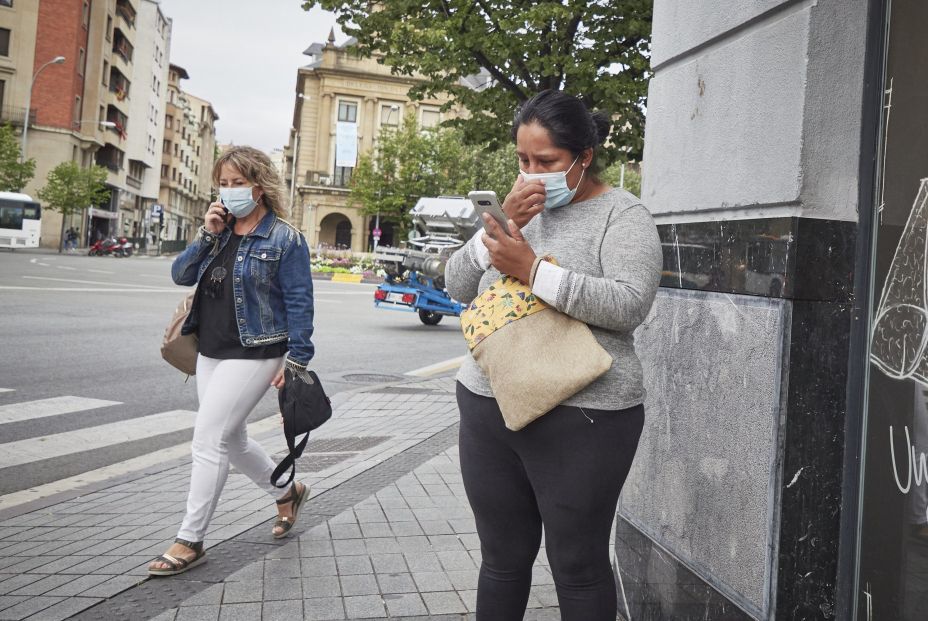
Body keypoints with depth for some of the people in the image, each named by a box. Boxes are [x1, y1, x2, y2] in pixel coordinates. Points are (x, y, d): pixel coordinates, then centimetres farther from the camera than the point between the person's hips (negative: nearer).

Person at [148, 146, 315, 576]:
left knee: (209, 437, -9)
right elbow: (181, 275, 6)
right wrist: (206, 236, -7)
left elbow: (299, 302, -11)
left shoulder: (284, 238, -9)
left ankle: (190, 541, 3)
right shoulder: (220, 231, 11)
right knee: (229, 438, 15)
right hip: (210, 351, 8)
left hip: (253, 354, -8)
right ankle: (287, 492, 37)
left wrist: (296, 360, -16)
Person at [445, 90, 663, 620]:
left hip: (579, 417, -5)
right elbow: (458, 286, 7)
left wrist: (532, 270, -22)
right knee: (503, 557, 17)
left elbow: (630, 304, -19)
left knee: (578, 566, 7)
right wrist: (502, 226, -9)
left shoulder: (622, 214, -4)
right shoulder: (520, 207, 12)